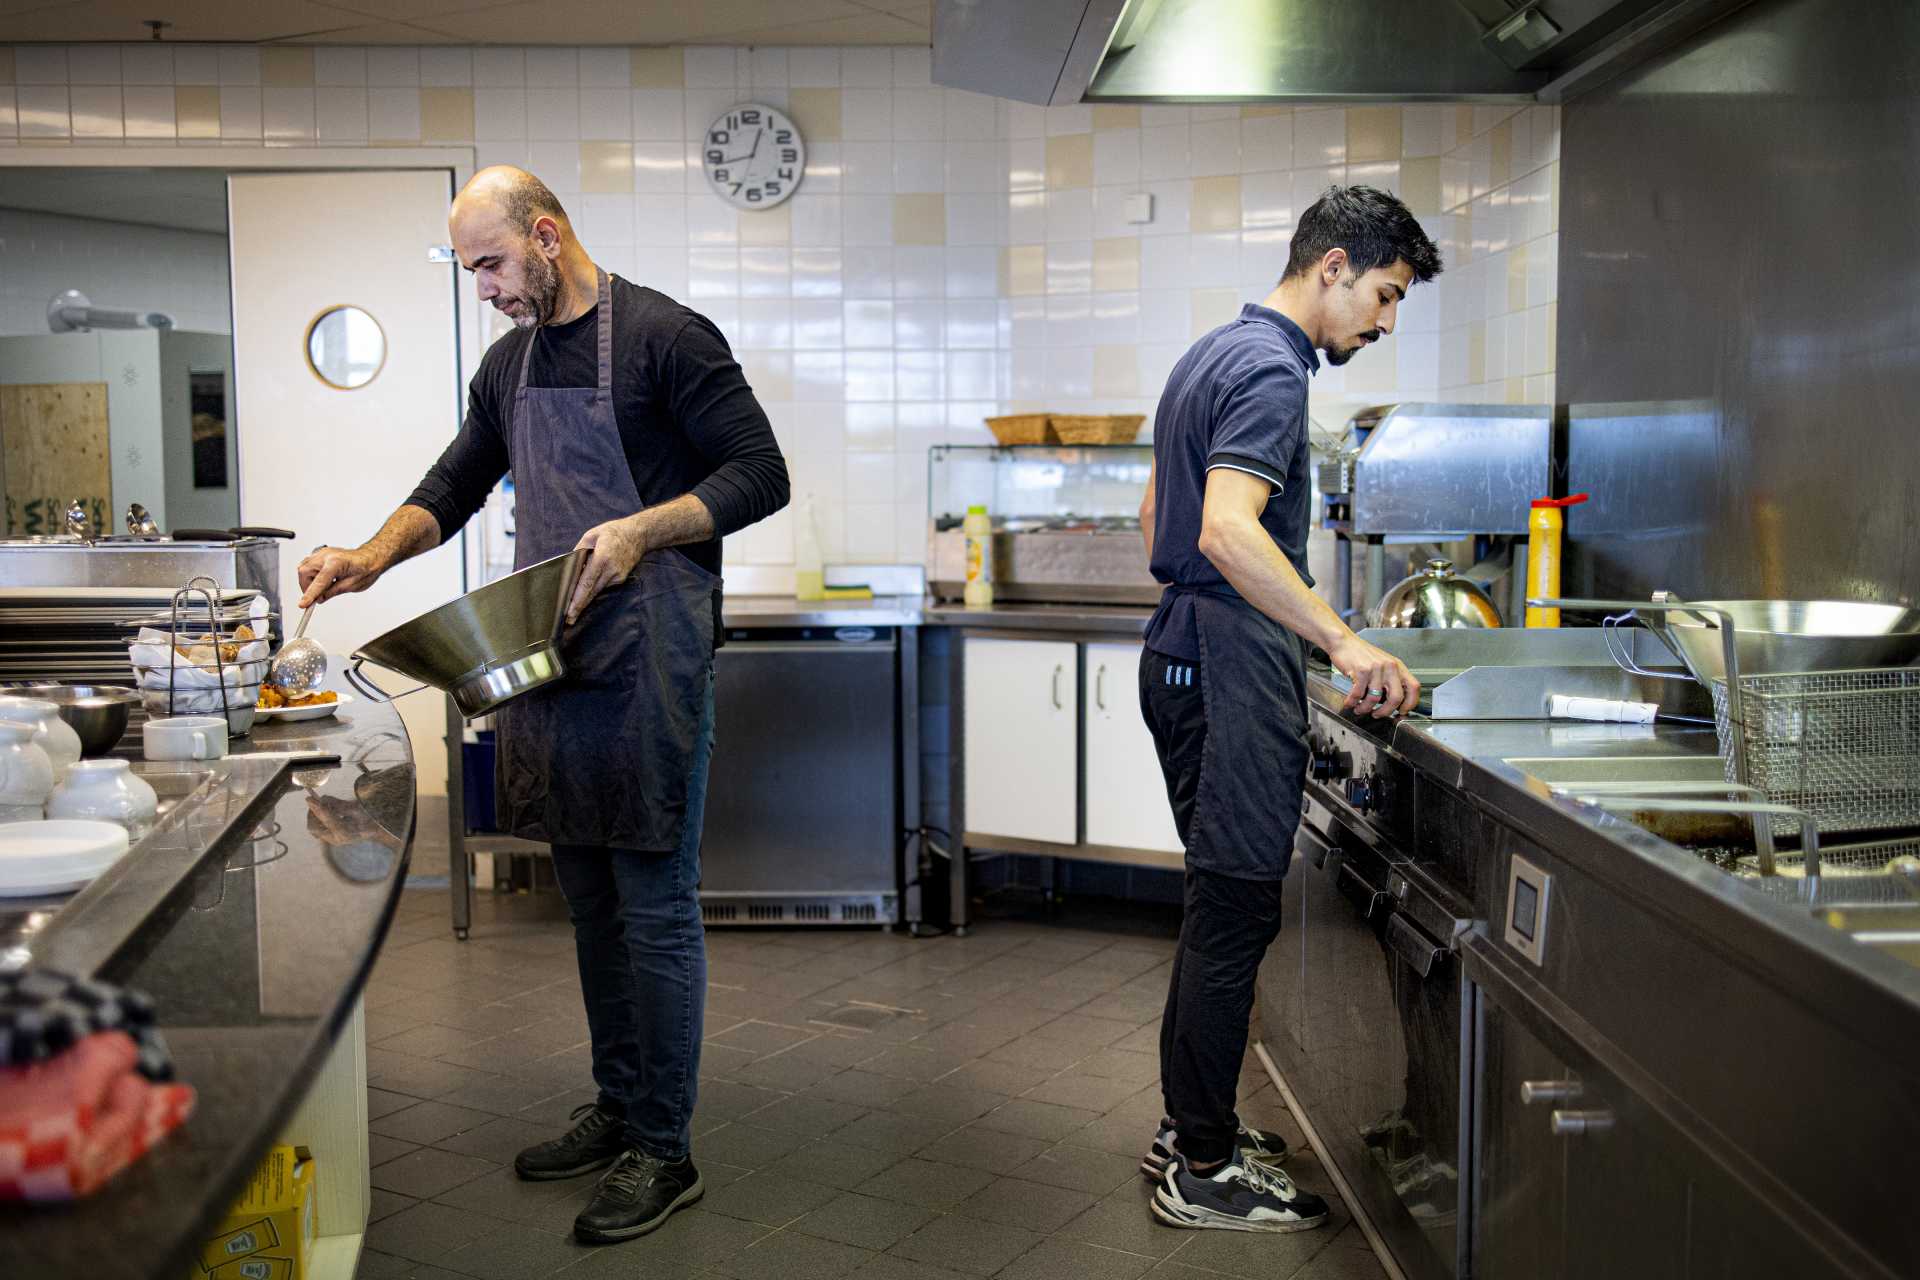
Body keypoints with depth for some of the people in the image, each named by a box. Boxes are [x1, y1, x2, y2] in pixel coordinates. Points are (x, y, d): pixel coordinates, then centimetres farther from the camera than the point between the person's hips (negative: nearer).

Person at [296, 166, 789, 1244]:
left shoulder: (665, 336, -7)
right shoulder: (510, 361, 15)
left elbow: (760, 475, -9)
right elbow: (456, 485, 24)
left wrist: (642, 530, -21)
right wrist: (373, 557, 8)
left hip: (649, 665, -7)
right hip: (548, 659, 8)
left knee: (655, 904, -2)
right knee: (591, 900, 14)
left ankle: (665, 1153, 8)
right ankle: (619, 1107, 27)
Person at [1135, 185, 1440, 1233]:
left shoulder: (1215, 353, 19)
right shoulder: (1271, 368, -14)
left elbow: (1157, 515, 27)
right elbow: (1229, 530, -28)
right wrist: (1344, 643, -30)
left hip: (1184, 654, 11)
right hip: (1232, 667, -11)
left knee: (1220, 901, 16)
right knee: (1236, 910, -4)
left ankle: (1191, 1126, 26)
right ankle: (1202, 1172, 5)